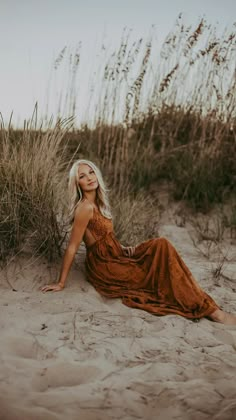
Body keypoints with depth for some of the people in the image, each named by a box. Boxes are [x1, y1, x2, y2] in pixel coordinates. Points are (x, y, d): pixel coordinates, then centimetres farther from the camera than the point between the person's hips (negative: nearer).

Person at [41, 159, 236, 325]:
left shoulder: (97, 202, 7)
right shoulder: (85, 208, -22)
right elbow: (72, 248, -19)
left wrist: (122, 248, 5)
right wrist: (61, 283, -14)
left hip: (115, 256, 8)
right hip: (105, 267, -8)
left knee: (161, 245, -7)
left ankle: (196, 295, -8)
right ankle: (206, 308, -7)